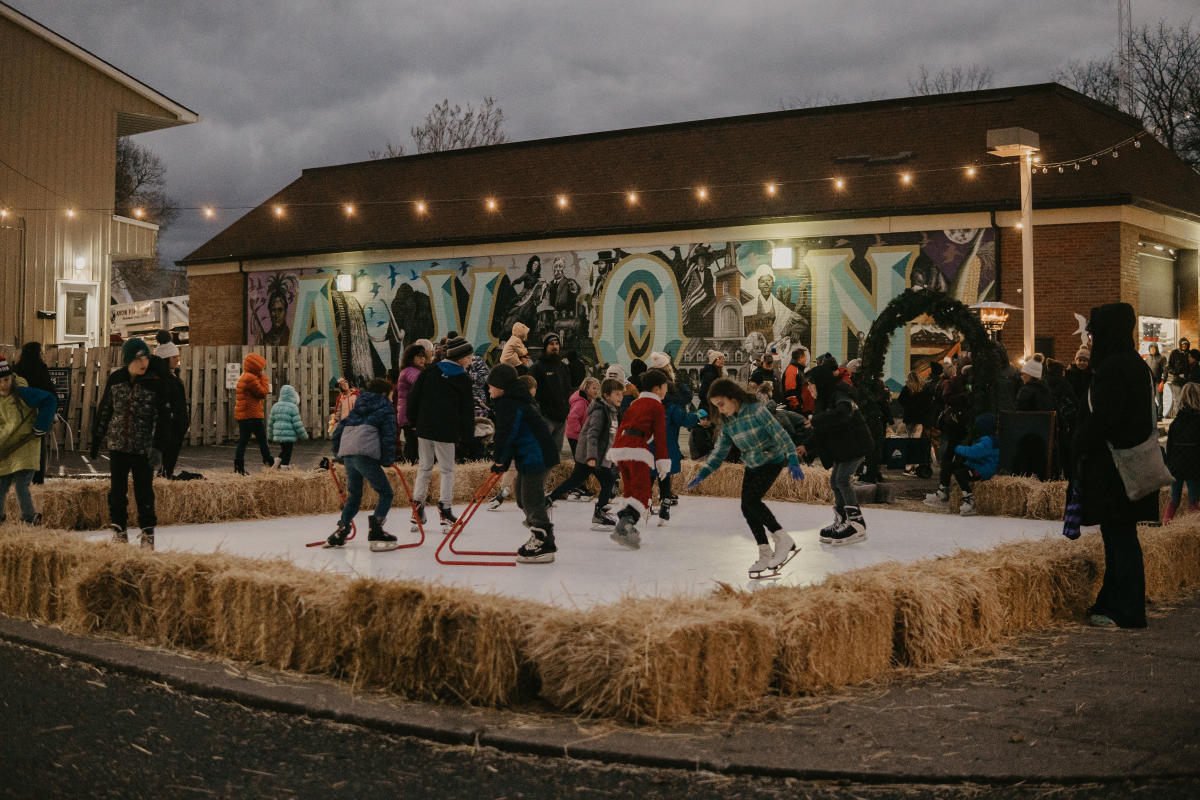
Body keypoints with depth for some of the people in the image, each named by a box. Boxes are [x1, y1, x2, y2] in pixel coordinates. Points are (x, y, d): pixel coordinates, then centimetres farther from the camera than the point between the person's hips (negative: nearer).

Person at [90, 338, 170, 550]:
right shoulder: (115, 380, 1)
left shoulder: (155, 383, -7)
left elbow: (163, 417, -5)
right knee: (117, 490, 7)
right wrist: (96, 439, 12)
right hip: (117, 445, 2)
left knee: (144, 491, 0)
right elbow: (104, 410, 11)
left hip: (143, 447, -2)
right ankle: (118, 530, 20)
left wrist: (159, 446, -11)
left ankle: (147, 533, 12)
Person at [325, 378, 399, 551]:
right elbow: (388, 435, 2)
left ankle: (340, 532, 15)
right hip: (365, 454, -7)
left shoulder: (357, 409, 30)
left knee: (354, 496, 20)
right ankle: (375, 531, -19)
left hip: (346, 453, 7)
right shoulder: (385, 408, 12)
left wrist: (339, 454, 34)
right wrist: (388, 460, 8)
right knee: (386, 493, -4)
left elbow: (338, 431, 28)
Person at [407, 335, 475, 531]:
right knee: (447, 470, 6)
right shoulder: (463, 380, -4)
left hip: (424, 428, 4)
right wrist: (467, 435, 5)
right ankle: (445, 510, 0)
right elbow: (467, 410, -2)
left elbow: (414, 397, 6)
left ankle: (417, 509, 9)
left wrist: (414, 421, 16)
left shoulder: (429, 372, 6)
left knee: (424, 468, 12)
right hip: (446, 432, -4)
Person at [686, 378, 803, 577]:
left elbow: (779, 434, -21)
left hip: (772, 460, -7)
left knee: (751, 499, -21)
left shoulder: (756, 409, -19)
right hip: (752, 465, 7)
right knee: (747, 508, -2)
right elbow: (719, 450, 10)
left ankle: (783, 540, -13)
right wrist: (703, 473, 2)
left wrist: (793, 461, -28)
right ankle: (765, 553, 6)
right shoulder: (727, 422, 2)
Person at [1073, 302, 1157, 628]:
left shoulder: (1113, 368, -18)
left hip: (1112, 465, -10)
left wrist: (1080, 447, -7)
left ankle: (1128, 613, 2)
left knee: (1119, 537, -4)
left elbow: (1102, 418, -22)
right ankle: (1112, 603, 24)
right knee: (1119, 536, 15)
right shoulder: (1136, 365, 12)